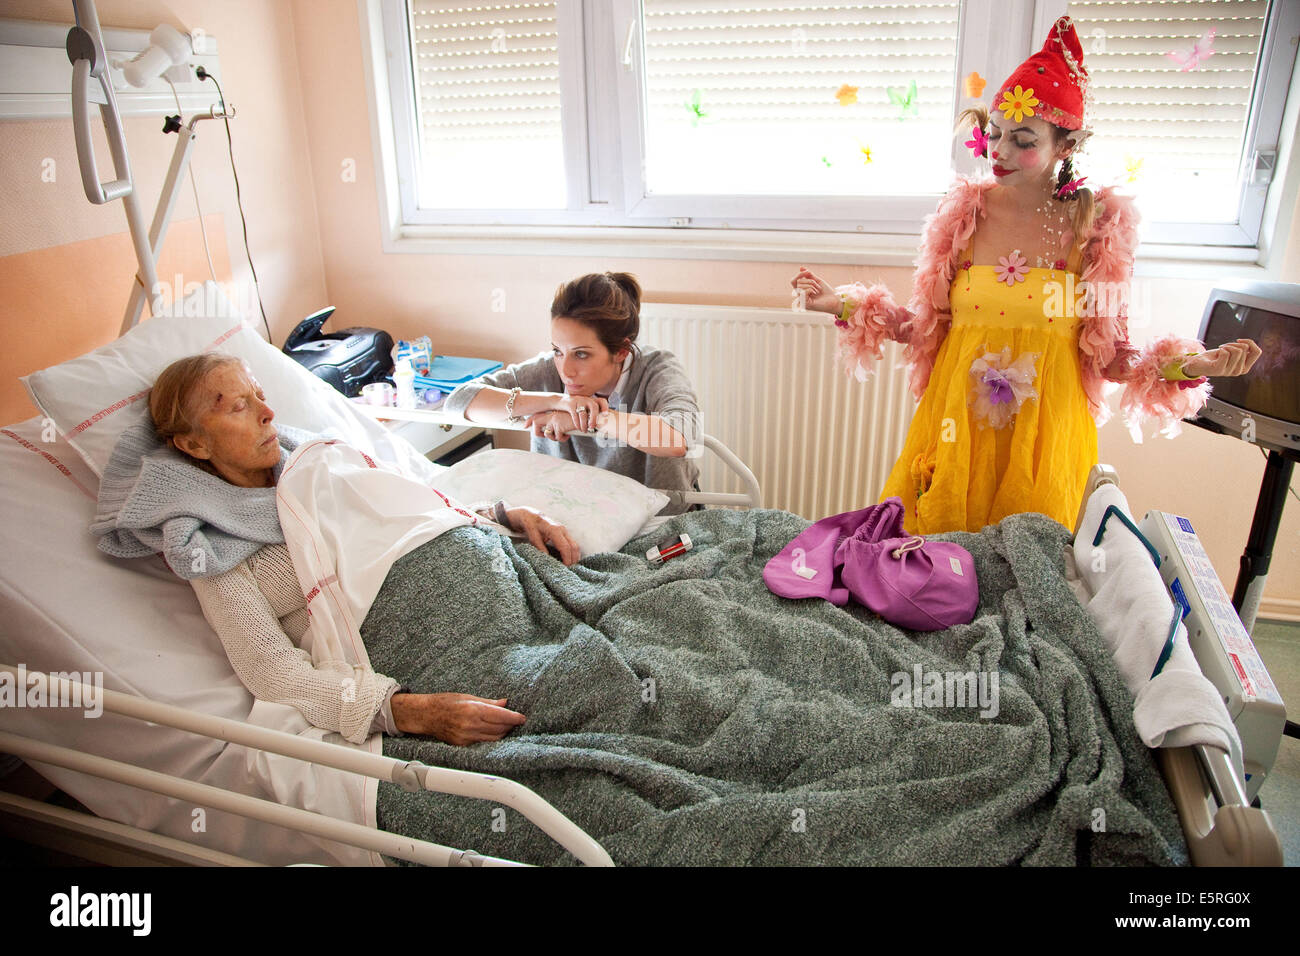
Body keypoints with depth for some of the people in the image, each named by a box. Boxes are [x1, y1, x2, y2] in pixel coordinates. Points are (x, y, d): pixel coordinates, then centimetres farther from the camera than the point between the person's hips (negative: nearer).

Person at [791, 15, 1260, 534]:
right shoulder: (963, 213, -1)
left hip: (1045, 434, -1)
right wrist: (846, 305, -2)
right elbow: (926, 326, 5)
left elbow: (1108, 356, 0)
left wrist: (1187, 366, -15)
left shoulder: (1098, 225, -4)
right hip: (958, 428, 1)